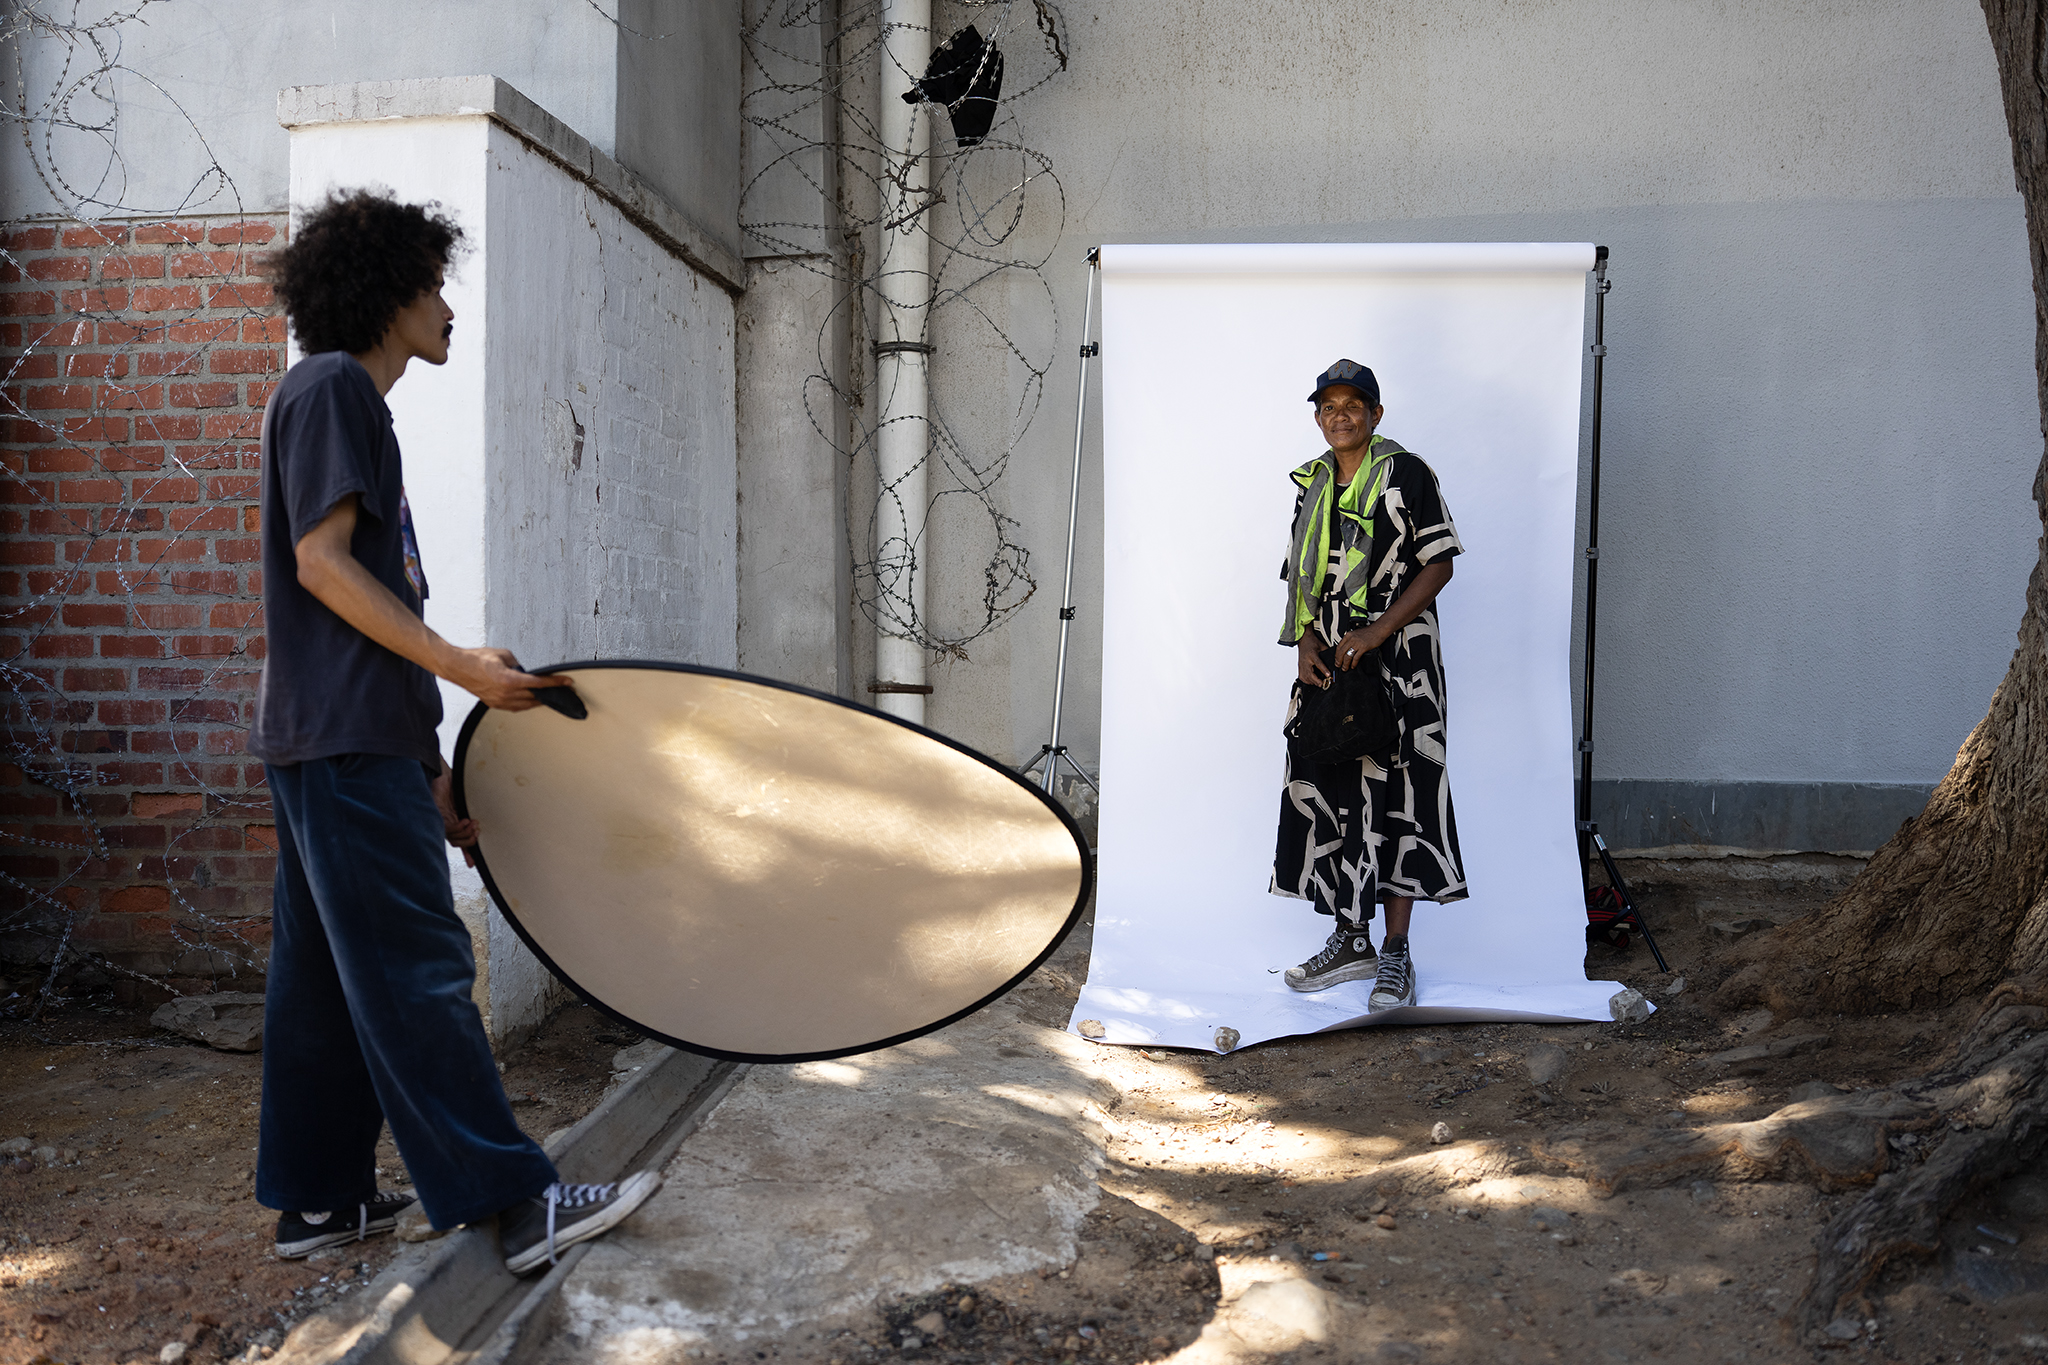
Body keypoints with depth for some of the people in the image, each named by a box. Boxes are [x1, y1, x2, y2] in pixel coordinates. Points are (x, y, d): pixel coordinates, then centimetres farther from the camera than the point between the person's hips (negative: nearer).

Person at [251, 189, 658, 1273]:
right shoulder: (330, 387, -6)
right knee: (416, 972, -10)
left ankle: (317, 1197, 20)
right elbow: (320, 559, -16)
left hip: (332, 741, 10)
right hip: (345, 740, -10)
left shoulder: (349, 400, 23)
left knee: (327, 973, 12)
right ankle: (518, 1203, -7)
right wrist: (459, 666, -20)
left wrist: (427, 769, 19)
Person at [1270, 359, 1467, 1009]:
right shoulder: (1313, 483, 14)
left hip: (1395, 663, -6)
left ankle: (1396, 954, 4)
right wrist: (1304, 646, 0)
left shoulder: (1405, 474, -4)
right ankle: (1351, 941, 20)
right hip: (1327, 664, 6)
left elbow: (1438, 564, -8)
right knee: (1327, 795, 6)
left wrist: (1378, 631, -16)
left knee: (1395, 800, -5)